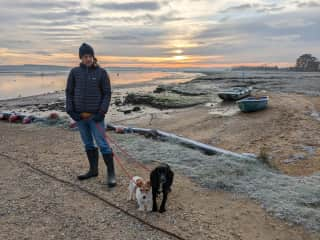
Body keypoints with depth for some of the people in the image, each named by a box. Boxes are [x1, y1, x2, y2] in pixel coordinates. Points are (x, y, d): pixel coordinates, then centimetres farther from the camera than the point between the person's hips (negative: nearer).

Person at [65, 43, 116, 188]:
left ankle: (111, 173, 6)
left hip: (95, 116, -3)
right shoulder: (74, 72, 4)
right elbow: (69, 92, 7)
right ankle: (93, 170, 27)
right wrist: (70, 110, -3)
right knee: (88, 144, 14)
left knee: (102, 144, -4)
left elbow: (107, 93, -2)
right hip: (79, 116, 4)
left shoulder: (101, 72, -2)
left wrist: (102, 112, -12)